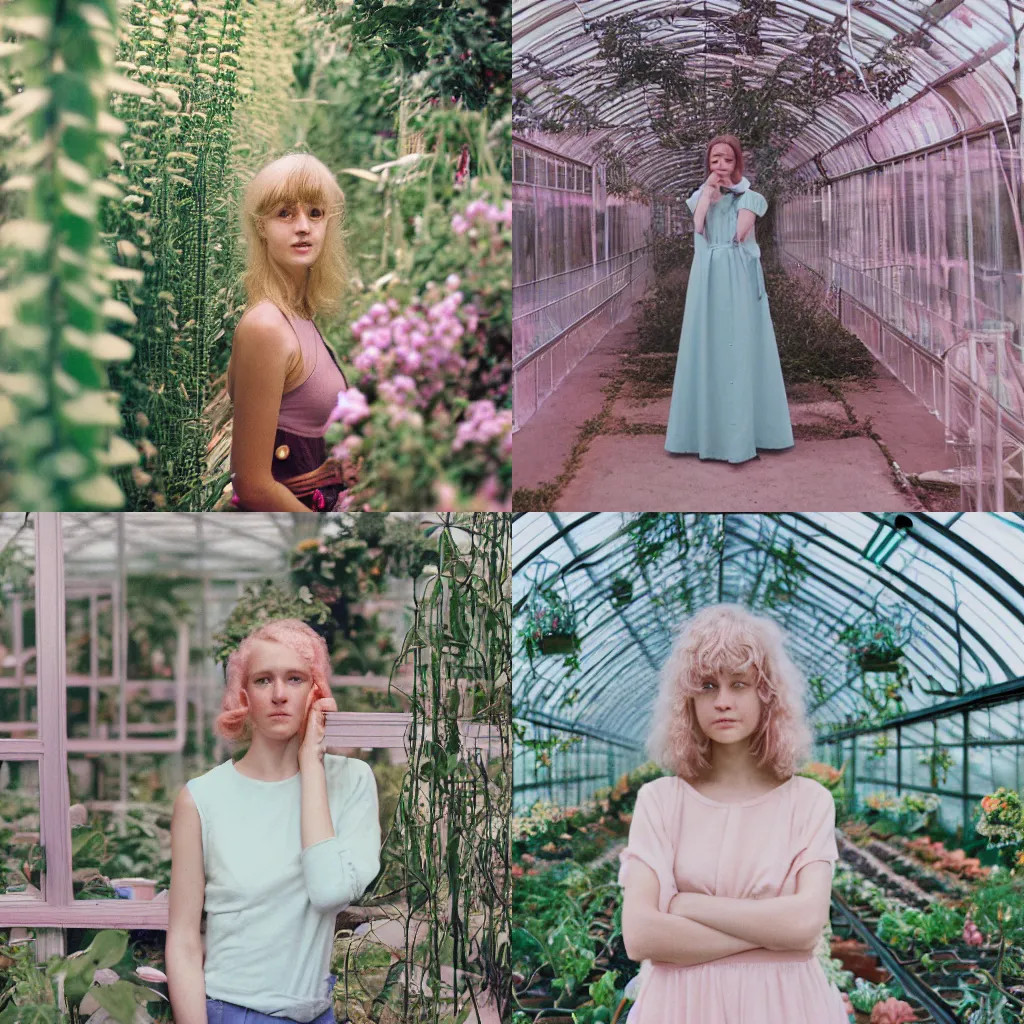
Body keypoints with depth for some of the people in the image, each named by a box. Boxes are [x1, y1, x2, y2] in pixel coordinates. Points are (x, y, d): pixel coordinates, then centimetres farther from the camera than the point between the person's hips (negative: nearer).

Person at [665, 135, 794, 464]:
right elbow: (699, 226, -9)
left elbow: (741, 232, -12)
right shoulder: (700, 195, 11)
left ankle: (743, 432, 3)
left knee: (741, 348, -1)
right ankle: (708, 430, 8)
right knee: (708, 349, 2)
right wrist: (709, 191, -8)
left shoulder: (748, 196, 5)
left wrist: (724, 194, -4)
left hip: (740, 278, -2)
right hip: (708, 279, 2)